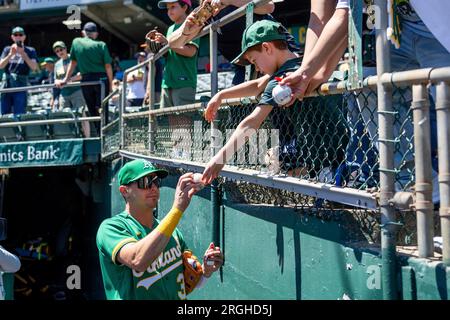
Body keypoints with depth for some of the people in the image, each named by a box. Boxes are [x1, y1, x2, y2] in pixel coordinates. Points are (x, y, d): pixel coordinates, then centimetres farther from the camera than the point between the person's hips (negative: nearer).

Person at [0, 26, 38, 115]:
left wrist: (23, 54, -12)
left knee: (19, 114, -8)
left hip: (21, 85, -3)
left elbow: (34, 67, -4)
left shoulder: (30, 51, 9)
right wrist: (11, 54, -8)